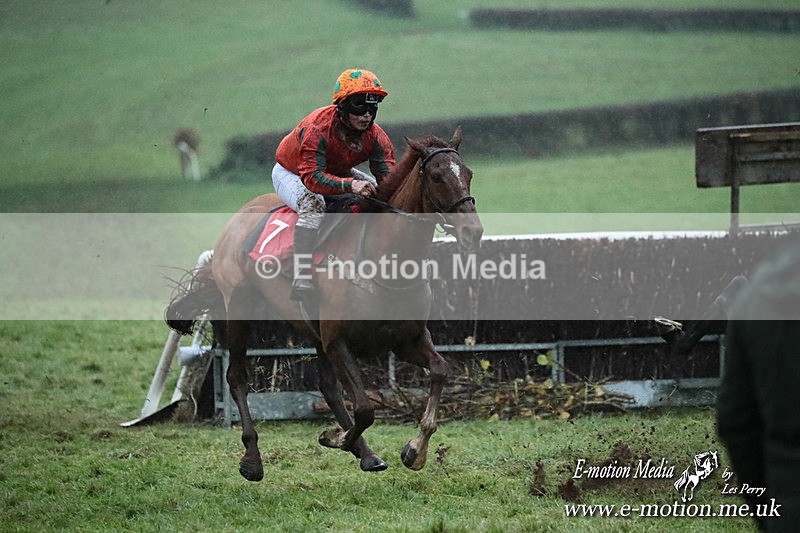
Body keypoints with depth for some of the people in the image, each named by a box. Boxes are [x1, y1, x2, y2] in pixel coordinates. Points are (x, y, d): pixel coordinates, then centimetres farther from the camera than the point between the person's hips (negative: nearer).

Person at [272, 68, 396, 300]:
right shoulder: (317, 128, -37)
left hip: (338, 173, 7)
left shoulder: (375, 136, -18)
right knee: (313, 203, -38)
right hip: (291, 174, -7)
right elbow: (312, 177, -45)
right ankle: (301, 276, -41)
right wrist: (350, 185, -59)